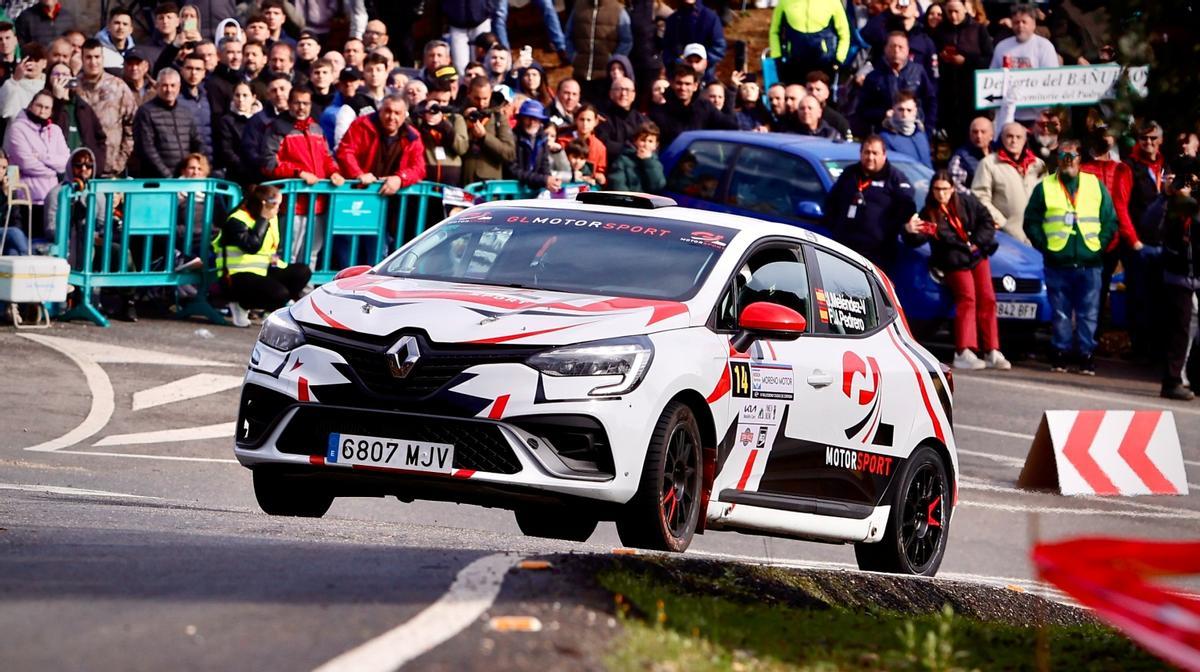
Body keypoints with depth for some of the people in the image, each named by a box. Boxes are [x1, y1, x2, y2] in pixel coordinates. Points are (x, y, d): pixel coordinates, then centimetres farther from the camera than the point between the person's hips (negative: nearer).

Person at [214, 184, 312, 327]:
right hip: (238, 277, -8)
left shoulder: (271, 218, 11)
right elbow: (252, 246, -29)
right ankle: (241, 305, -7)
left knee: (303, 272, -7)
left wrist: (275, 258, 4)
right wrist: (263, 219, -23)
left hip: (263, 272, 8)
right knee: (279, 294, -30)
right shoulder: (237, 221, -15)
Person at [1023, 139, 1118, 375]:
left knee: (1088, 314, -1)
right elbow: (1031, 222, 8)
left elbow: (1110, 221, 13)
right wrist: (1044, 246, -1)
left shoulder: (1096, 185, 11)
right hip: (1057, 264, -1)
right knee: (1060, 313, 1)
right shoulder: (1045, 187, 7)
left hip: (1089, 264, 1)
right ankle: (1060, 355, 7)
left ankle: (1087, 356, 3)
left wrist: (1099, 245, 2)